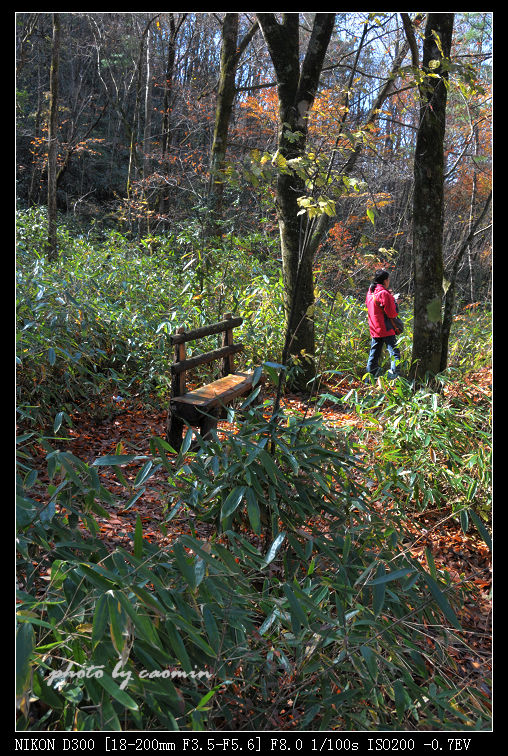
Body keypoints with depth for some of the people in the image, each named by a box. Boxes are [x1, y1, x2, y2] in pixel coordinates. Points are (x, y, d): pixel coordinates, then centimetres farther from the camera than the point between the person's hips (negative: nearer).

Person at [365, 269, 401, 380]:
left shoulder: (370, 292, 8)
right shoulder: (384, 294, -16)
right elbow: (392, 313, -16)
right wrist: (394, 301, 2)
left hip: (374, 329, 7)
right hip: (386, 329, -7)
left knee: (374, 354, 13)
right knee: (394, 352, -3)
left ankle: (370, 375, 15)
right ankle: (394, 374, -12)